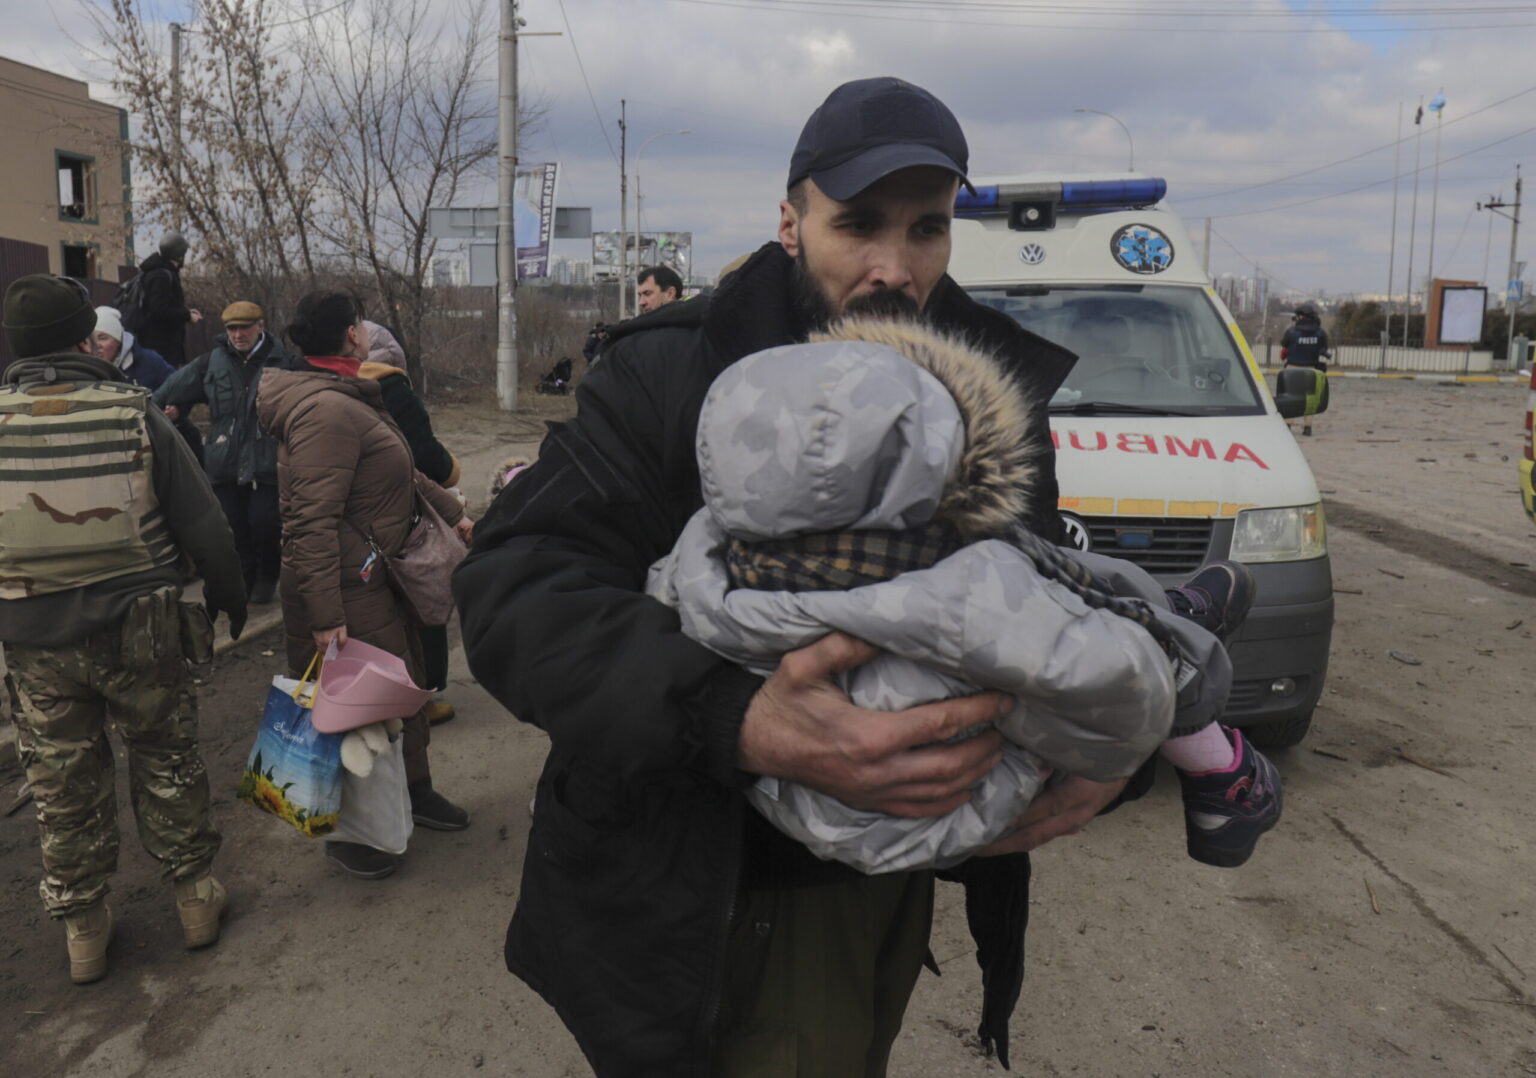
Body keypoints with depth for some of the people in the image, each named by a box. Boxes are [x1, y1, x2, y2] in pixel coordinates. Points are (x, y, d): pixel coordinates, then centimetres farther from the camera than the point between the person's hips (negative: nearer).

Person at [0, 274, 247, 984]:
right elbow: (202, 527, -8)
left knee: (62, 786, 16)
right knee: (167, 764, 18)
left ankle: (81, 930, 29)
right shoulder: (133, 414, -13)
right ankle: (194, 898, 29)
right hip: (139, 632, -1)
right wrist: (228, 597, 8)